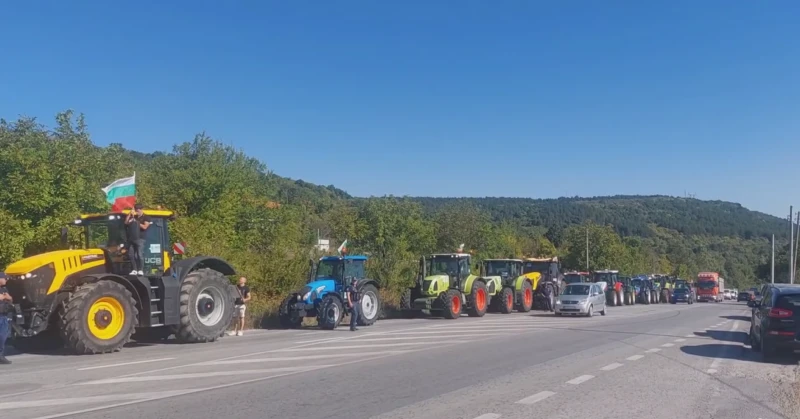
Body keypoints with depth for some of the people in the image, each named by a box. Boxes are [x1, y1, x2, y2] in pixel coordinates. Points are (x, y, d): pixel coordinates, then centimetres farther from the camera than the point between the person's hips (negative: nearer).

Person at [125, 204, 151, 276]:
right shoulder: (133, 217, 19)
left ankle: (141, 270, -8)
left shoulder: (146, 218, 2)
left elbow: (144, 227, -10)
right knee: (131, 255, 5)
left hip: (140, 239, -6)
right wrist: (129, 214, 3)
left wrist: (137, 223, -6)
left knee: (139, 254, -12)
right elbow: (126, 222, 9)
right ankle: (135, 270, 11)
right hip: (131, 239, 6)